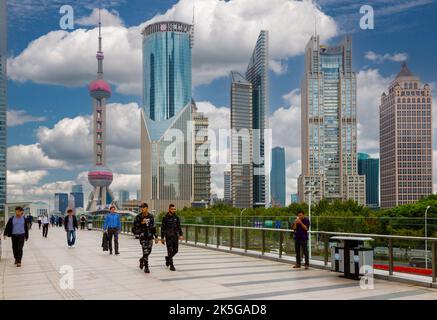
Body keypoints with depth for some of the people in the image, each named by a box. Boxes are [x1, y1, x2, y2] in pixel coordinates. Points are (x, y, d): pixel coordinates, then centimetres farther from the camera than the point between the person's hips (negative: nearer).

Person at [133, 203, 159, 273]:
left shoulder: (151, 216, 7)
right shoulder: (138, 217, -4)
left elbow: (153, 227, 13)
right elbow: (134, 225, -9)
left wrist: (156, 237, 12)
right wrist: (141, 223, -23)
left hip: (150, 236, 4)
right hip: (143, 236, -4)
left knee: (149, 251, 12)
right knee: (145, 252, -11)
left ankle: (142, 260, 41)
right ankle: (146, 267, -2)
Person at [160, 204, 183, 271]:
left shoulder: (176, 217, 7)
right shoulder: (165, 218, -4)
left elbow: (179, 227, 10)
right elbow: (162, 228, -1)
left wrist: (181, 235, -3)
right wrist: (162, 238, -3)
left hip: (175, 236, 4)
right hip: (168, 237, -4)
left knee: (175, 250, 7)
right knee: (170, 251, -4)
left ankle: (168, 258, 35)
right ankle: (171, 265, 2)